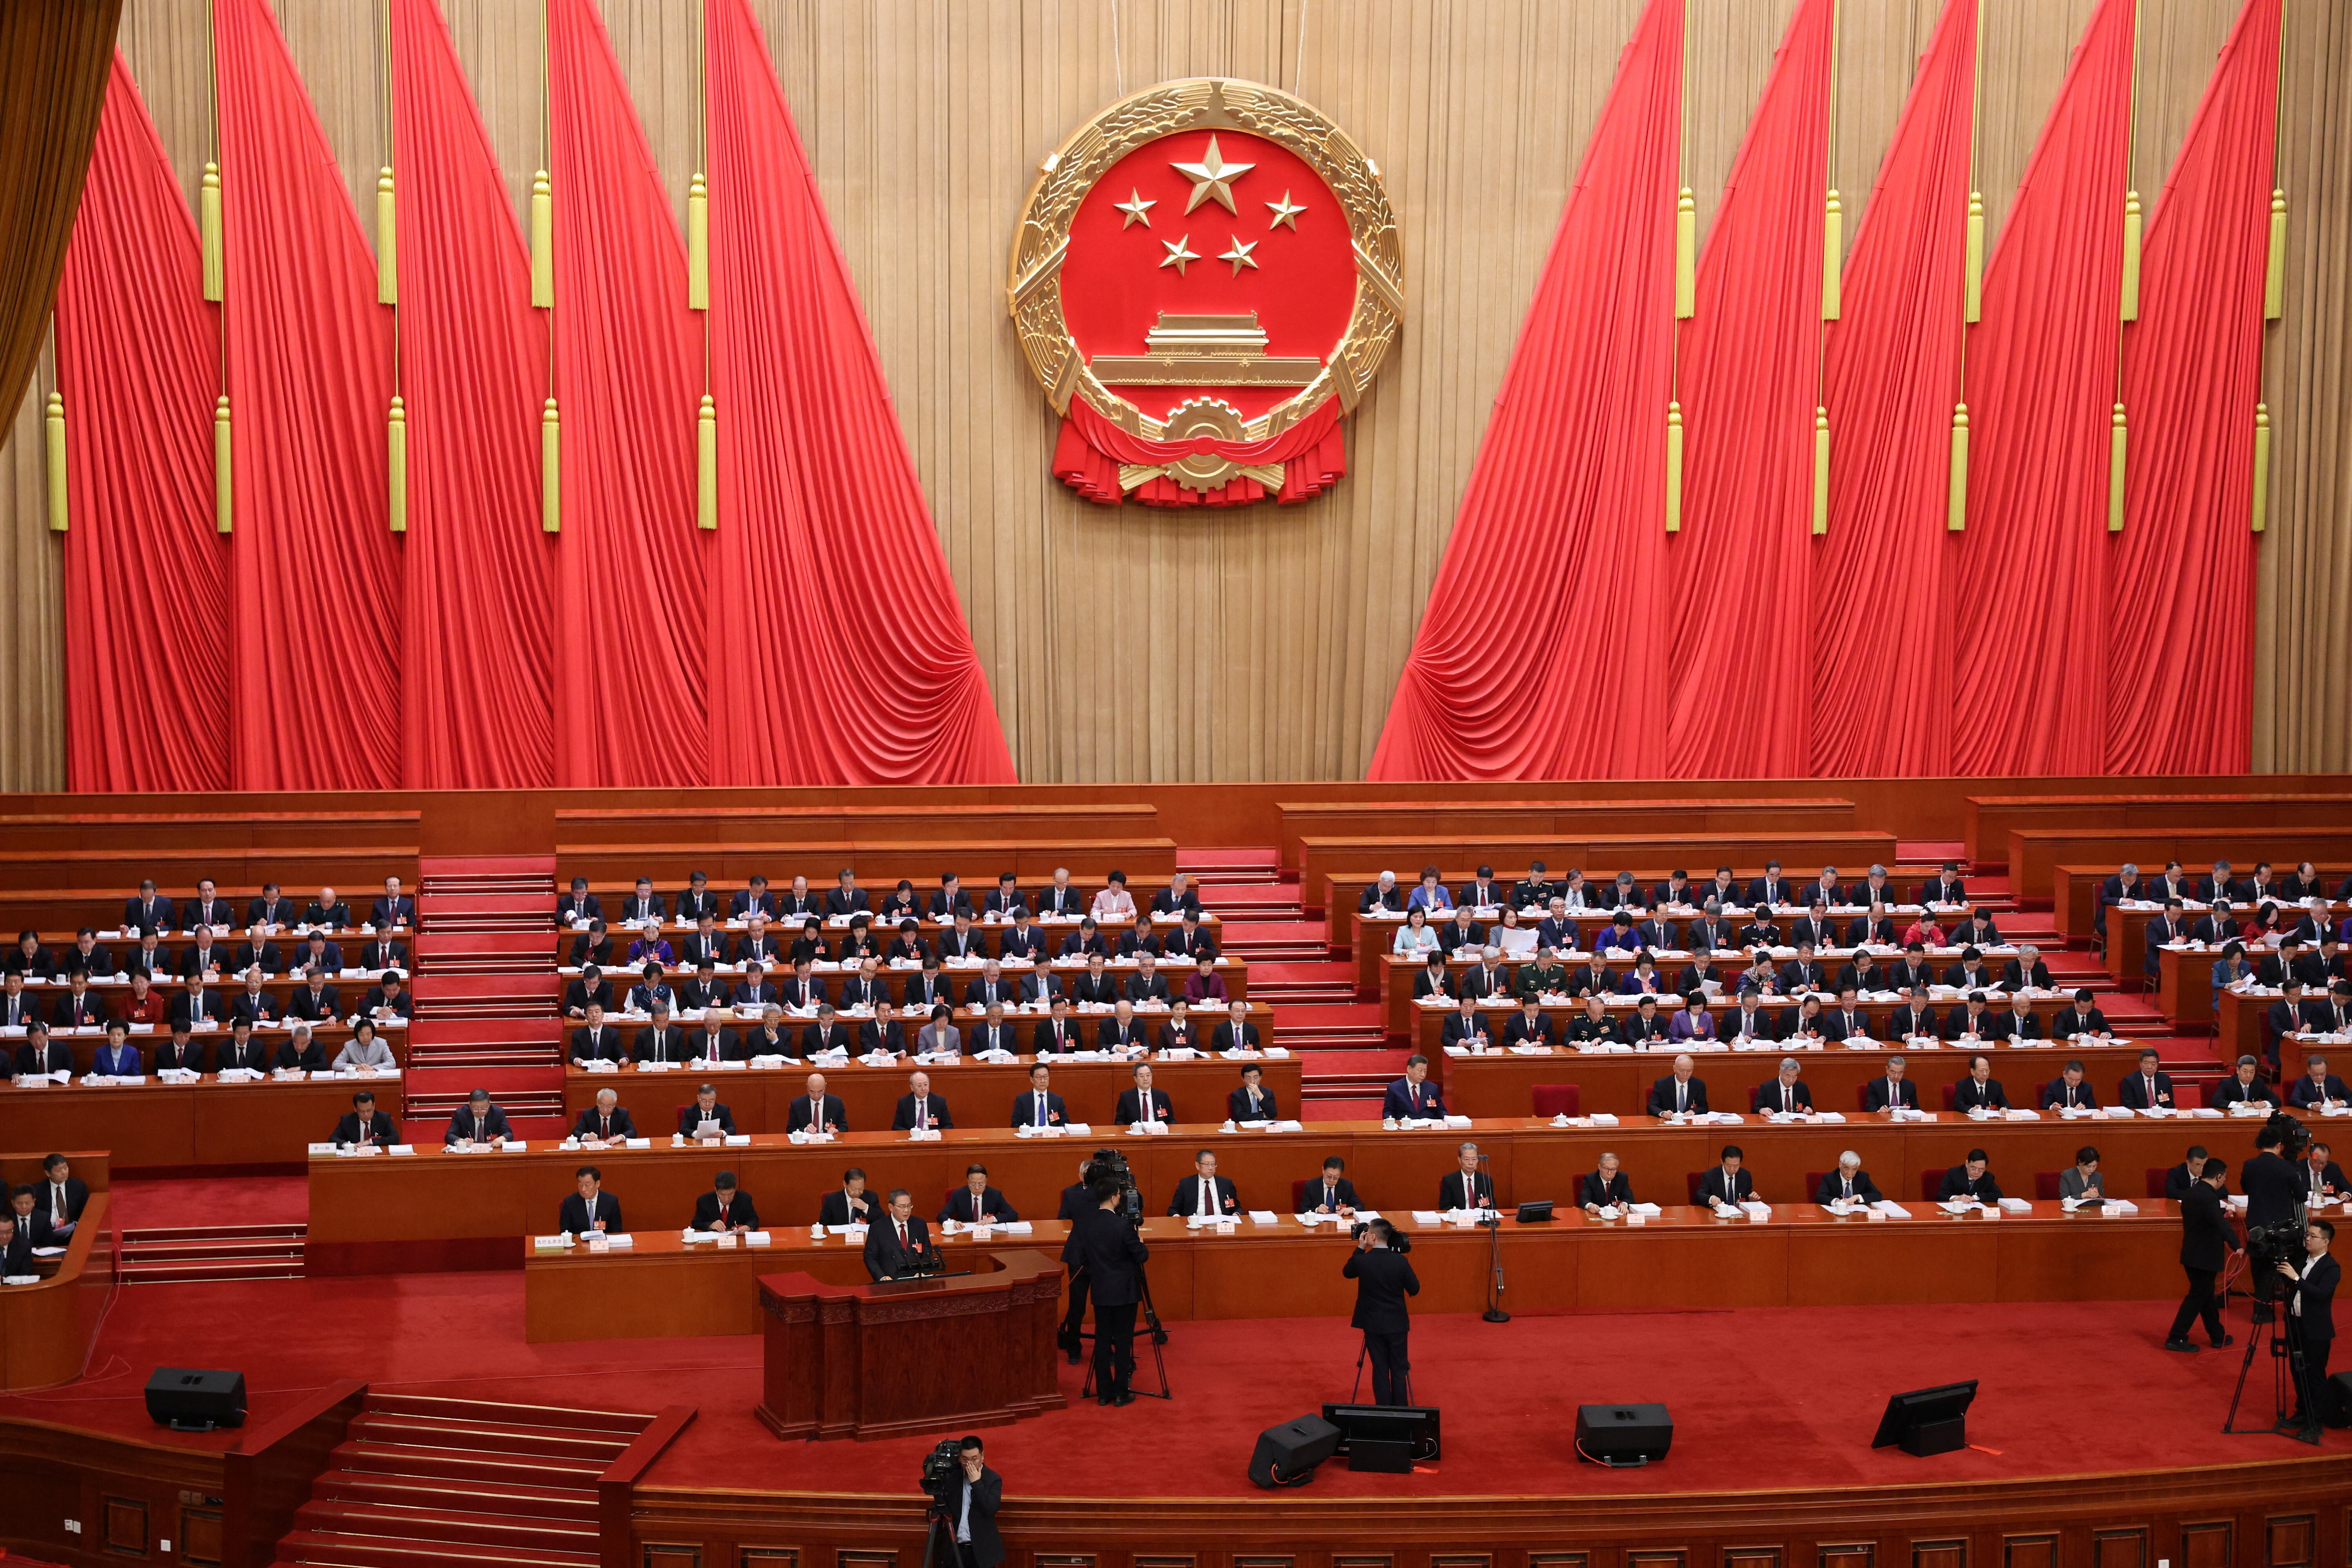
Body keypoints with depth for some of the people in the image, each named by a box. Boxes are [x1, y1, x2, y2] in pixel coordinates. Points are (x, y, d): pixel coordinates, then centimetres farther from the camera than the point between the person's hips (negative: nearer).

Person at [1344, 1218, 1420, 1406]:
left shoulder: (1362, 1261, -13)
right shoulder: (1400, 1261, -12)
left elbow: (1347, 1273, 8)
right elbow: (1414, 1290, -3)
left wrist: (1360, 1248, 5)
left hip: (1373, 1324, 0)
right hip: (1397, 1323, 0)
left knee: (1380, 1369, 9)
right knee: (1399, 1368, 9)